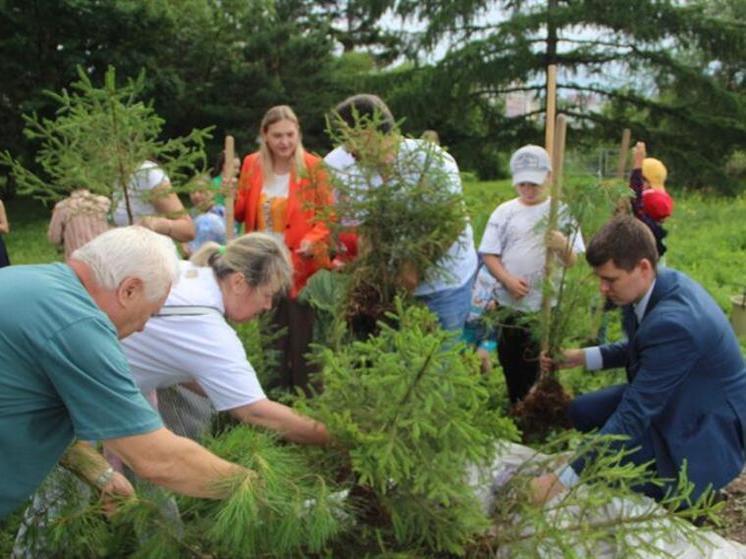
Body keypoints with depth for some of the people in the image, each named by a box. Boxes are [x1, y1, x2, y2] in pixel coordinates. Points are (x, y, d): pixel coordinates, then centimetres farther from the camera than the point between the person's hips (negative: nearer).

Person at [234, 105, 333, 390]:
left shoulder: (312, 166, -8)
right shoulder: (252, 164, 4)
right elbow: (241, 213, 10)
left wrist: (313, 240, -24)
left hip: (300, 269, -4)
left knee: (301, 341, 3)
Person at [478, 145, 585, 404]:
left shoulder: (561, 212, -1)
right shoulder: (504, 212, 2)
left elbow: (572, 262, -7)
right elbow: (489, 255, 1)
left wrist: (563, 247, -30)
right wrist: (508, 280, -15)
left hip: (548, 306, -2)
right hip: (509, 304, 2)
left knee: (542, 368, 4)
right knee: (511, 365, 14)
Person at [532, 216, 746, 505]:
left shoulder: (674, 322, -36)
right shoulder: (661, 283, -8)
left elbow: (634, 415, -34)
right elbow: (638, 349, 11)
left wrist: (563, 479, -33)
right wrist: (580, 357, -4)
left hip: (706, 433, -9)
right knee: (583, 411, 4)